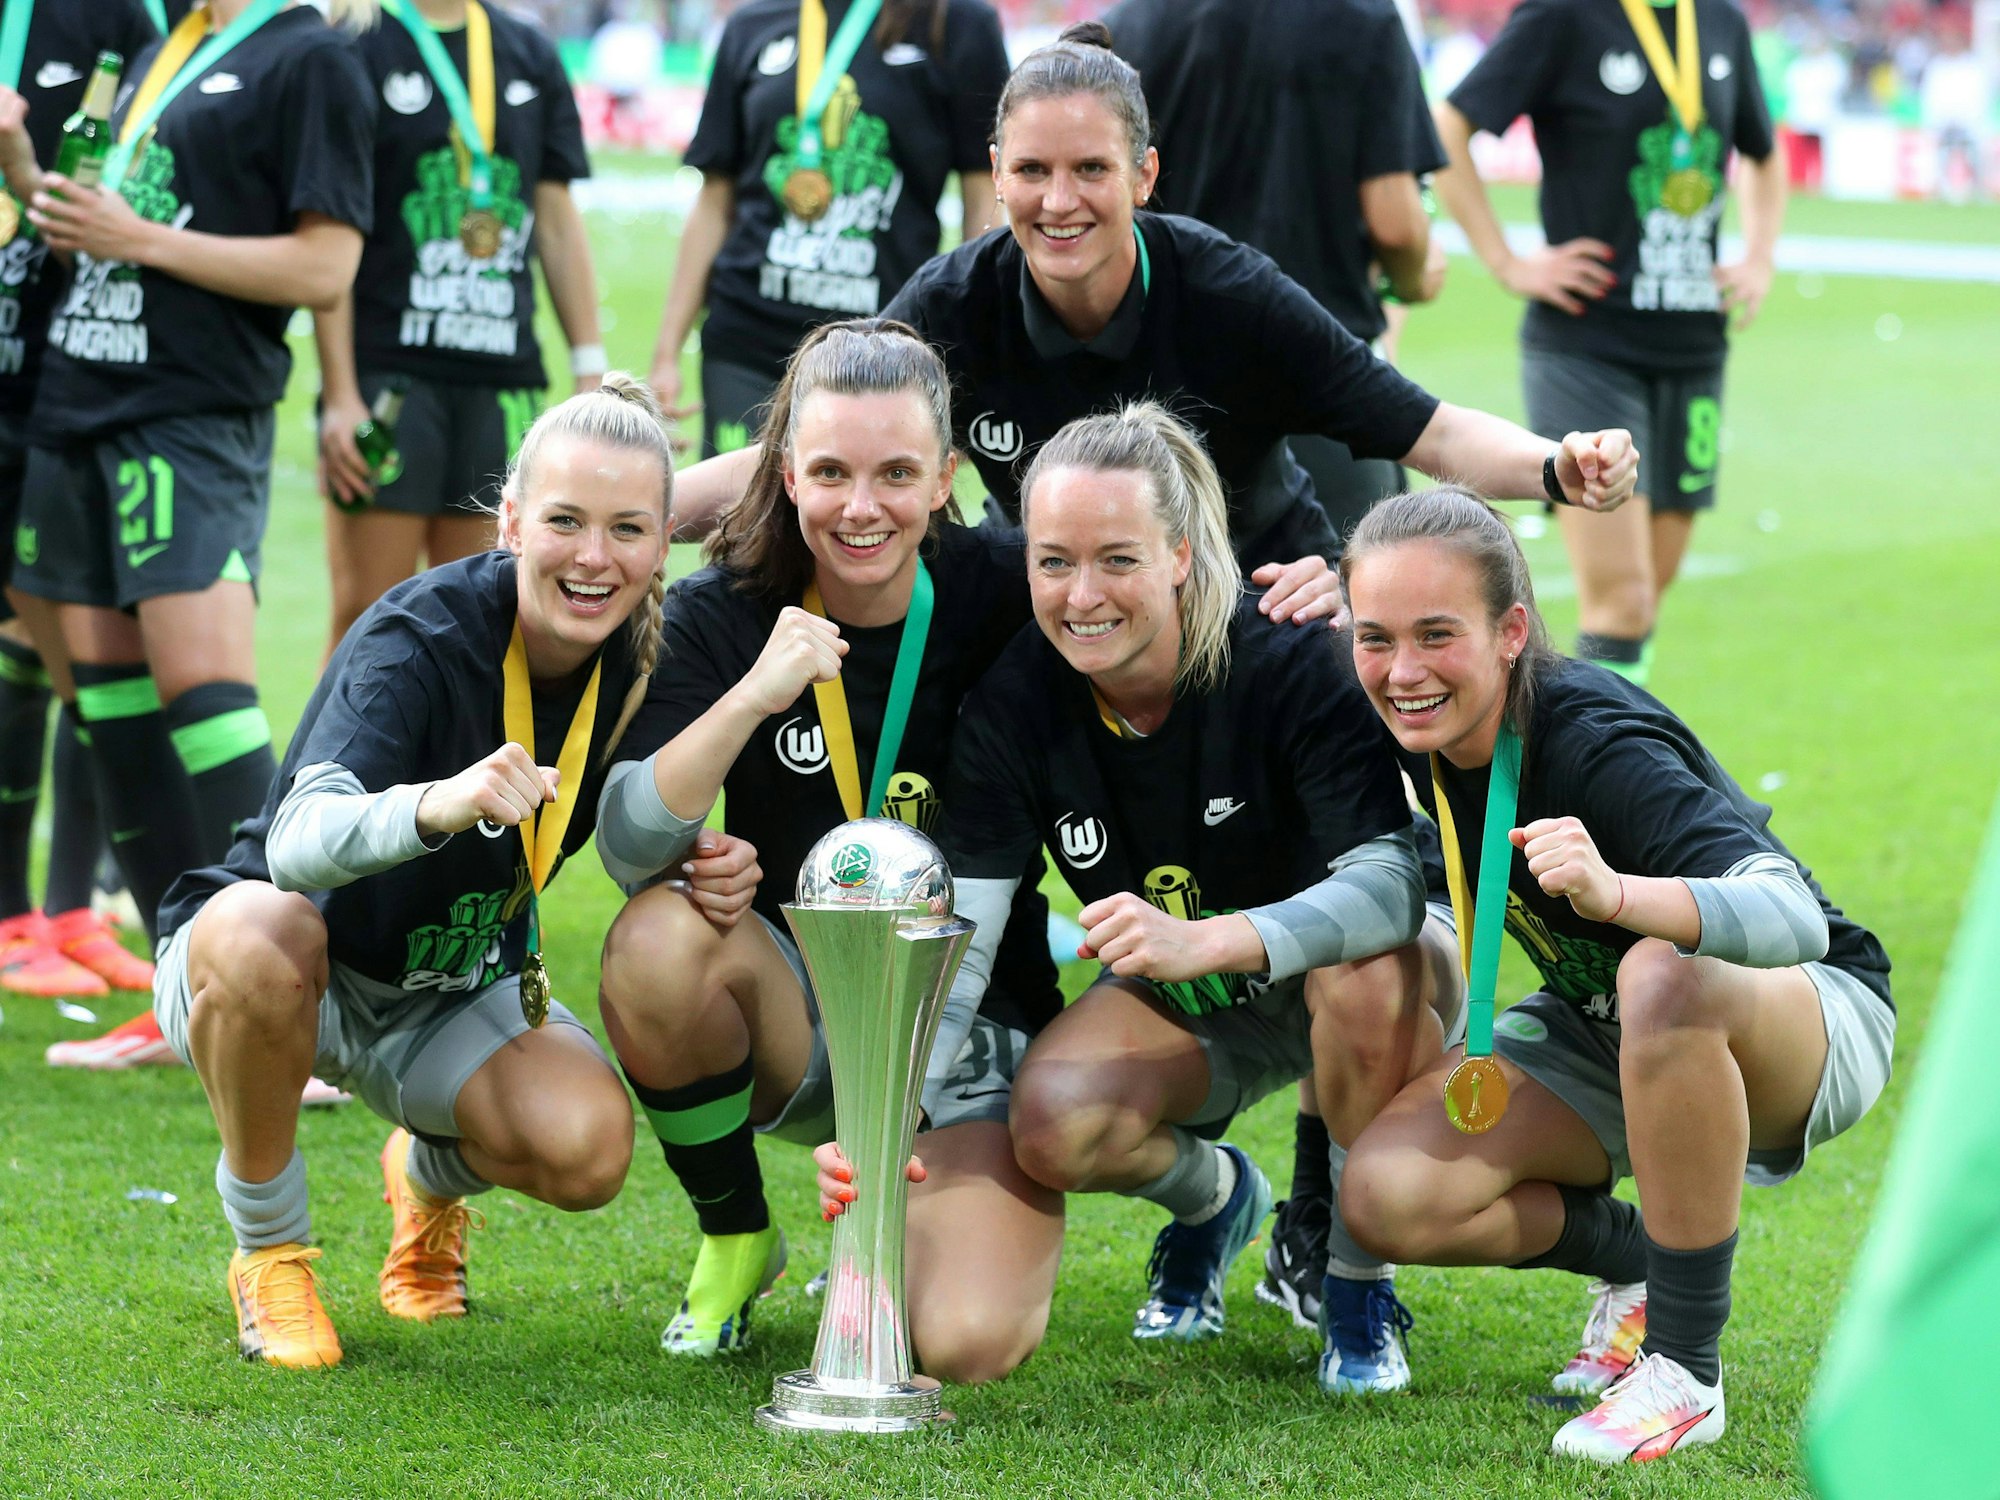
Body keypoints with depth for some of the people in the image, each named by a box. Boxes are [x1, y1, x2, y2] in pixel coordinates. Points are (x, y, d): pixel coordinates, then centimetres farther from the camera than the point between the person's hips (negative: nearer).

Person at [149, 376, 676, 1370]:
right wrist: (438, 804, -65)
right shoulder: (417, 637, -28)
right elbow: (298, 844, -44)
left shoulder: (640, 662, -12)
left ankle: (432, 1175, 13)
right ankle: (269, 1251, -14)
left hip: (453, 1000, 4)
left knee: (587, 1146, -27)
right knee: (256, 932, -41)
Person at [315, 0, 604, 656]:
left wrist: (591, 373, 11)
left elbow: (557, 221, 16)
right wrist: (340, 396, -12)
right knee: (368, 613, -5)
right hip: (387, 369, -5)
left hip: (503, 378, 5)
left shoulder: (530, 55, 13)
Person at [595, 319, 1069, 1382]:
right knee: (660, 938, -32)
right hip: (800, 1011, 1)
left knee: (968, 1345, -24)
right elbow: (628, 847, -21)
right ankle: (735, 1242, -4)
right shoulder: (720, 617, -9)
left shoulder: (999, 596, -9)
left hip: (973, 1021, -1)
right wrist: (753, 696, -35)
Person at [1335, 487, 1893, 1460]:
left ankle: (1687, 1373, -26)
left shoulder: (1599, 744, -32)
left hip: (1814, 1022, -6)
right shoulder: (1429, 733, -14)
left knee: (1663, 978, -41)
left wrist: (1615, 893, -62)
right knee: (1388, 1195, -19)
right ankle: (1631, 1259, 11)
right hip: (1600, 1035, 6)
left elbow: (1795, 919, -46)